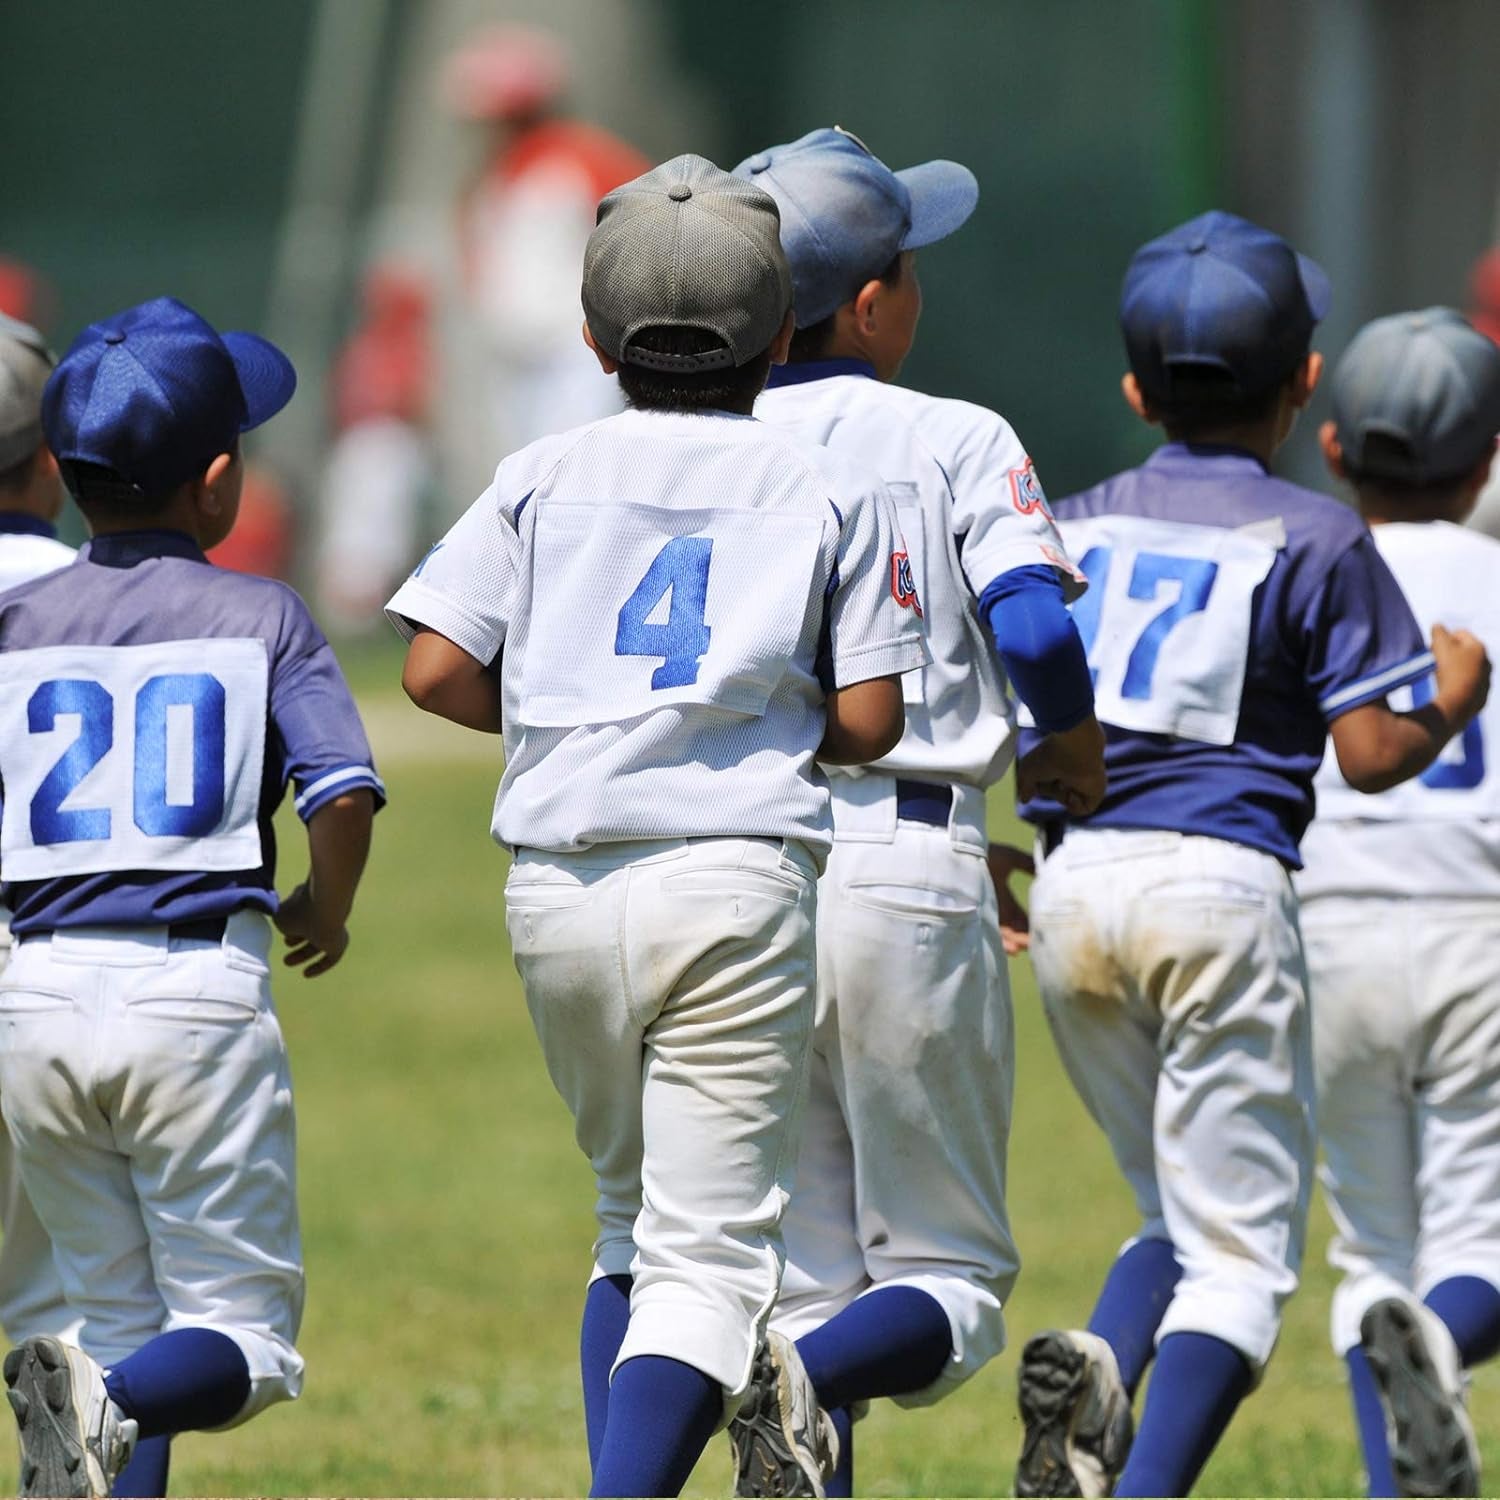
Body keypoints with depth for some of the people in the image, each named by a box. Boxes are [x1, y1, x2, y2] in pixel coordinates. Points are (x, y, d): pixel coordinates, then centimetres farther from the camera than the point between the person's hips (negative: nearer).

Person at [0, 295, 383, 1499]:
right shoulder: (260, 617, 2)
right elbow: (344, 791, -9)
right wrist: (328, 912, 10)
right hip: (198, 985, -3)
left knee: (125, 1328, 15)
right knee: (243, 1339, 2)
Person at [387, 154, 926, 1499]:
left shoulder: (545, 479, 9)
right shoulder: (832, 495, 5)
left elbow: (436, 671, 0)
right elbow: (868, 722, 0)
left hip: (557, 887, 3)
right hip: (735, 880, -3)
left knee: (633, 1214, 21)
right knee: (710, 1250, -4)